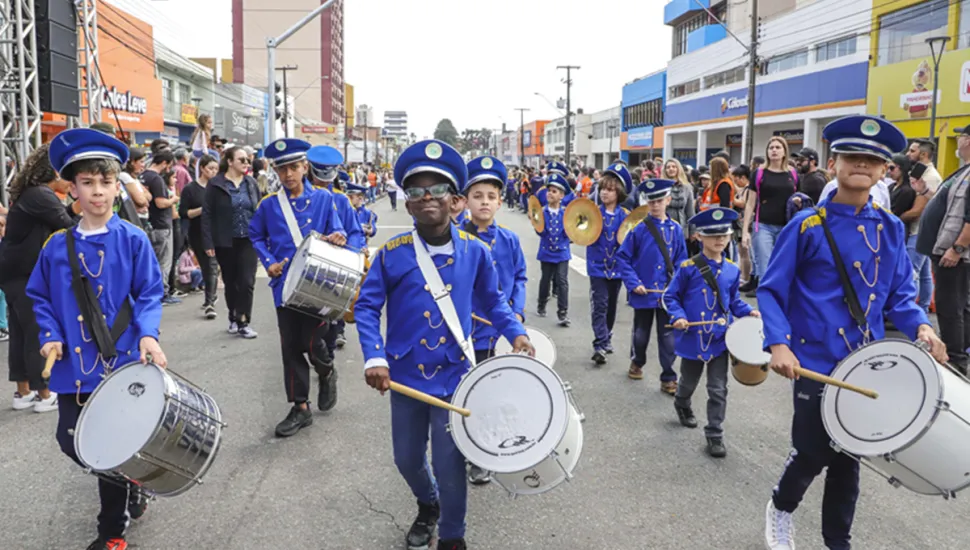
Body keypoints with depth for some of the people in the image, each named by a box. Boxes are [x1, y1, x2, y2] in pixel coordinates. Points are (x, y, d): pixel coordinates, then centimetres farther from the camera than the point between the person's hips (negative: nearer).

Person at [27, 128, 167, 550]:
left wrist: (147, 334, -20)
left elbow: (150, 295, -5)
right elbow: (40, 297, 11)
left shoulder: (133, 241, -6)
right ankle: (128, 487, 39)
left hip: (121, 364, -3)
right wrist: (50, 336, -4)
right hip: (74, 365, 4)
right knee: (72, 443, 9)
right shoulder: (57, 246, 2)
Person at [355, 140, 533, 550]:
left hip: (454, 374, -1)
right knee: (407, 458, 16)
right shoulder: (392, 254, -8)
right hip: (406, 373, 1)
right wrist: (374, 358, -16)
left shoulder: (475, 252, -4)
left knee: (449, 462, 3)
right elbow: (366, 307, -4)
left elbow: (493, 302, 9)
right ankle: (428, 506, 49)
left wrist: (516, 333, -7)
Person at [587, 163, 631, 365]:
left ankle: (607, 339, 33)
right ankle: (600, 346, -11)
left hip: (616, 266, 2)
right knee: (599, 306, -9)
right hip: (598, 266, -2)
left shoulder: (624, 216, 0)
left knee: (611, 306, 15)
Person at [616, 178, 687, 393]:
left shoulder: (676, 230, 0)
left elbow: (681, 262, 5)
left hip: (667, 293, 1)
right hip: (643, 292, -1)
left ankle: (668, 379, 12)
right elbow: (623, 257, -5)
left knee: (667, 336, 5)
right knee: (641, 333, 16)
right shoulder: (639, 229, -7)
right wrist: (633, 283, -13)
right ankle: (637, 362, 42)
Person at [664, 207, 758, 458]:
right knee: (689, 382, 18)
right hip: (693, 338, -2)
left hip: (720, 339, 2)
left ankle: (715, 434, 14)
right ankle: (682, 406, 51)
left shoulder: (732, 270, 3)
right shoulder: (688, 268, -10)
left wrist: (748, 311, -3)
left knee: (718, 389, 2)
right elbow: (670, 297, -4)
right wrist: (678, 317, -19)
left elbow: (733, 301, 14)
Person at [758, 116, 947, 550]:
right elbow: (770, 291, -9)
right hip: (816, 361, -4)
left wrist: (920, 327, -12)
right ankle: (780, 509, 36)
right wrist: (778, 344, -22)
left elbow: (900, 295, 8)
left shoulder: (890, 229, 3)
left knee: (848, 455, 15)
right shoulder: (806, 226, -10)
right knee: (813, 453, 4)